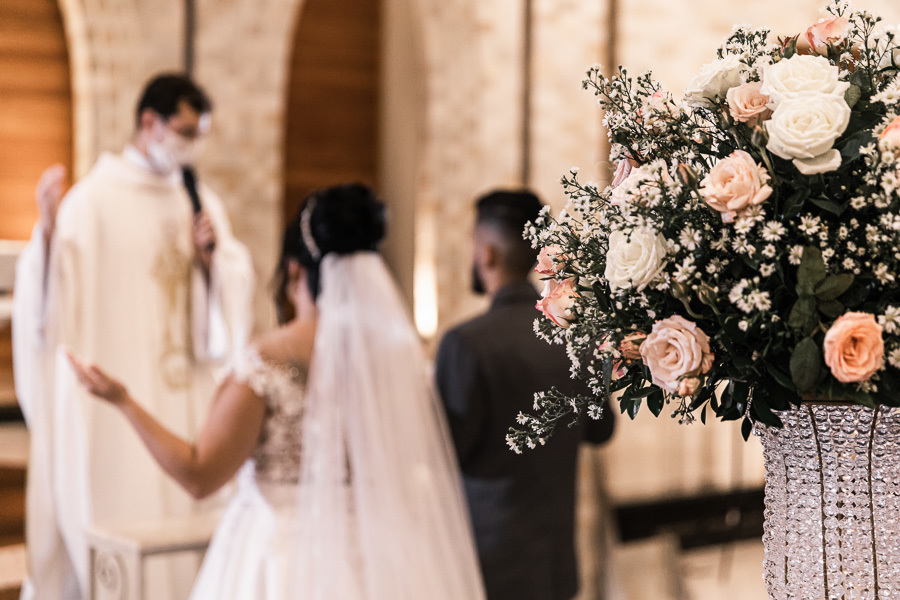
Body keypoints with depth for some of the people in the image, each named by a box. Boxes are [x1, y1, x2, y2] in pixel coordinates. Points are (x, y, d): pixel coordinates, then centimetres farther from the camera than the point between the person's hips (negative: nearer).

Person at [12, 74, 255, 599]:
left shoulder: (200, 201, 10)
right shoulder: (93, 198, -8)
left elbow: (236, 286, 11)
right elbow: (56, 290, -16)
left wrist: (212, 256, -8)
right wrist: (48, 228, -32)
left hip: (187, 394, 5)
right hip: (116, 392, -5)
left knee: (185, 507, 9)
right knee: (121, 517, -2)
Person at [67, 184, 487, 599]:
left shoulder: (264, 363, -15)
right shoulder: (399, 350, -4)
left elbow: (199, 475, -11)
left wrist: (122, 400, -5)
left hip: (283, 552, -3)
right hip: (374, 557, 4)